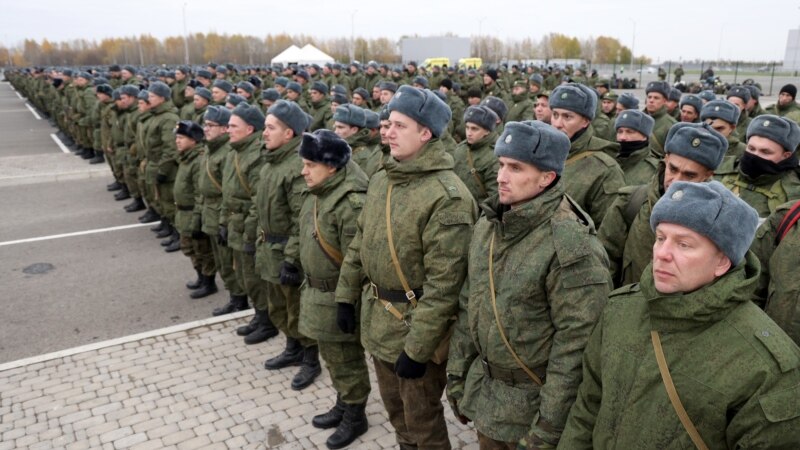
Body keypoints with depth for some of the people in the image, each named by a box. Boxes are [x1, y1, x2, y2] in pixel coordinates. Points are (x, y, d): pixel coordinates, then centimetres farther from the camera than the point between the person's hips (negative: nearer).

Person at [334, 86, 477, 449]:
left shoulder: (447, 196, -23)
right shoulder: (381, 179, 4)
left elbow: (443, 283, -24)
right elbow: (360, 241, 14)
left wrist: (417, 347, -22)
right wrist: (346, 295, 13)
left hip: (416, 323, -8)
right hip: (378, 317, 8)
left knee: (422, 420, 11)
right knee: (394, 407, 25)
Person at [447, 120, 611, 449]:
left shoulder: (572, 246, -22)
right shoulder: (487, 224, 0)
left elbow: (575, 345, -21)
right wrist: (456, 373, 9)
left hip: (533, 402, -6)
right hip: (483, 390, 6)